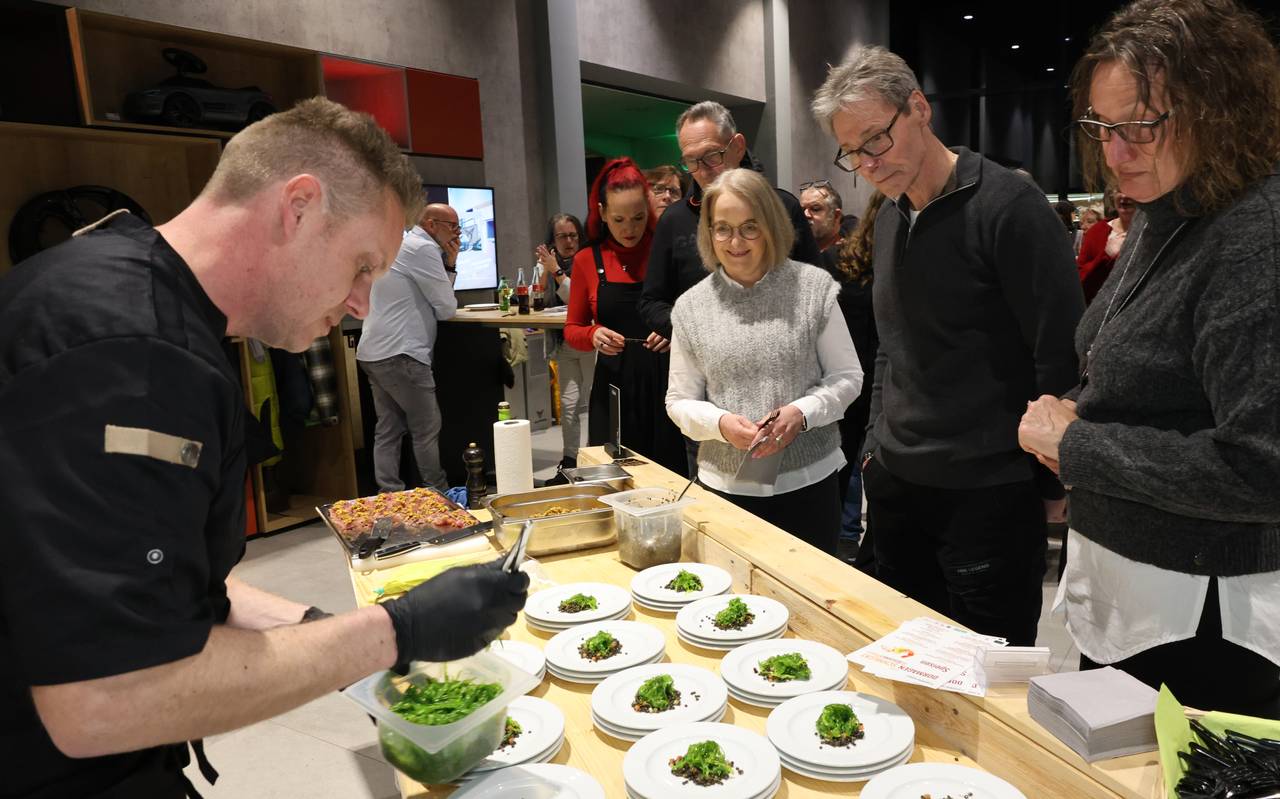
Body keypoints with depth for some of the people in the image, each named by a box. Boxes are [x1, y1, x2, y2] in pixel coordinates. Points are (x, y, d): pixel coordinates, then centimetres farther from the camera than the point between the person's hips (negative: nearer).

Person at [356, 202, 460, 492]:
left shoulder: (402, 245, 21)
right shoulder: (424, 249, -11)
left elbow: (432, 297, 21)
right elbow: (446, 308, -10)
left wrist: (449, 266, 9)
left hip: (374, 353, 10)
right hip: (400, 354, -10)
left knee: (388, 430, 10)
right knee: (427, 428, -1)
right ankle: (439, 495, 9)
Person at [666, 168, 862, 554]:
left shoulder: (813, 287, -2)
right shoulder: (691, 306, 1)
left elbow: (848, 376, 2)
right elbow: (679, 401, 5)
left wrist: (801, 413, -15)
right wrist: (720, 422, -15)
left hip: (809, 480, 0)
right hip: (726, 485, 1)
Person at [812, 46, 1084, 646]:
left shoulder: (1008, 207, -13)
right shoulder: (889, 219, 10)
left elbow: (1062, 357, -14)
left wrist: (1056, 483, -12)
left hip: (989, 494, -7)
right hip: (896, 484, 7)